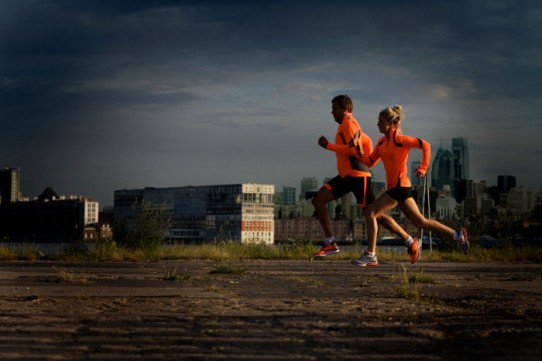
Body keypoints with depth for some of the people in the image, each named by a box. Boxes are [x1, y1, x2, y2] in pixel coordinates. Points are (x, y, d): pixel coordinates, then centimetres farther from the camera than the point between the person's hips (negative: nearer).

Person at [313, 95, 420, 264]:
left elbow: (354, 150, -23)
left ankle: (410, 242, 4)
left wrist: (328, 146, -18)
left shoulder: (349, 124, -11)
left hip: (358, 175, -10)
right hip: (346, 175, 10)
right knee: (318, 200, 0)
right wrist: (367, 161, 23)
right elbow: (367, 141, 29)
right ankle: (330, 243, -1)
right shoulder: (347, 125, 19)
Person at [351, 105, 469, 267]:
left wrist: (423, 168, -14)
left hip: (399, 186, -9)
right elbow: (370, 162, 12)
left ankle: (370, 255, -11)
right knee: (420, 221, 14)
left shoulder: (398, 139, -11)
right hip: (395, 187, 9)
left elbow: (425, 145, -13)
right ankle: (457, 235, 21)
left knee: (370, 212, -13)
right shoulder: (382, 141, 14)